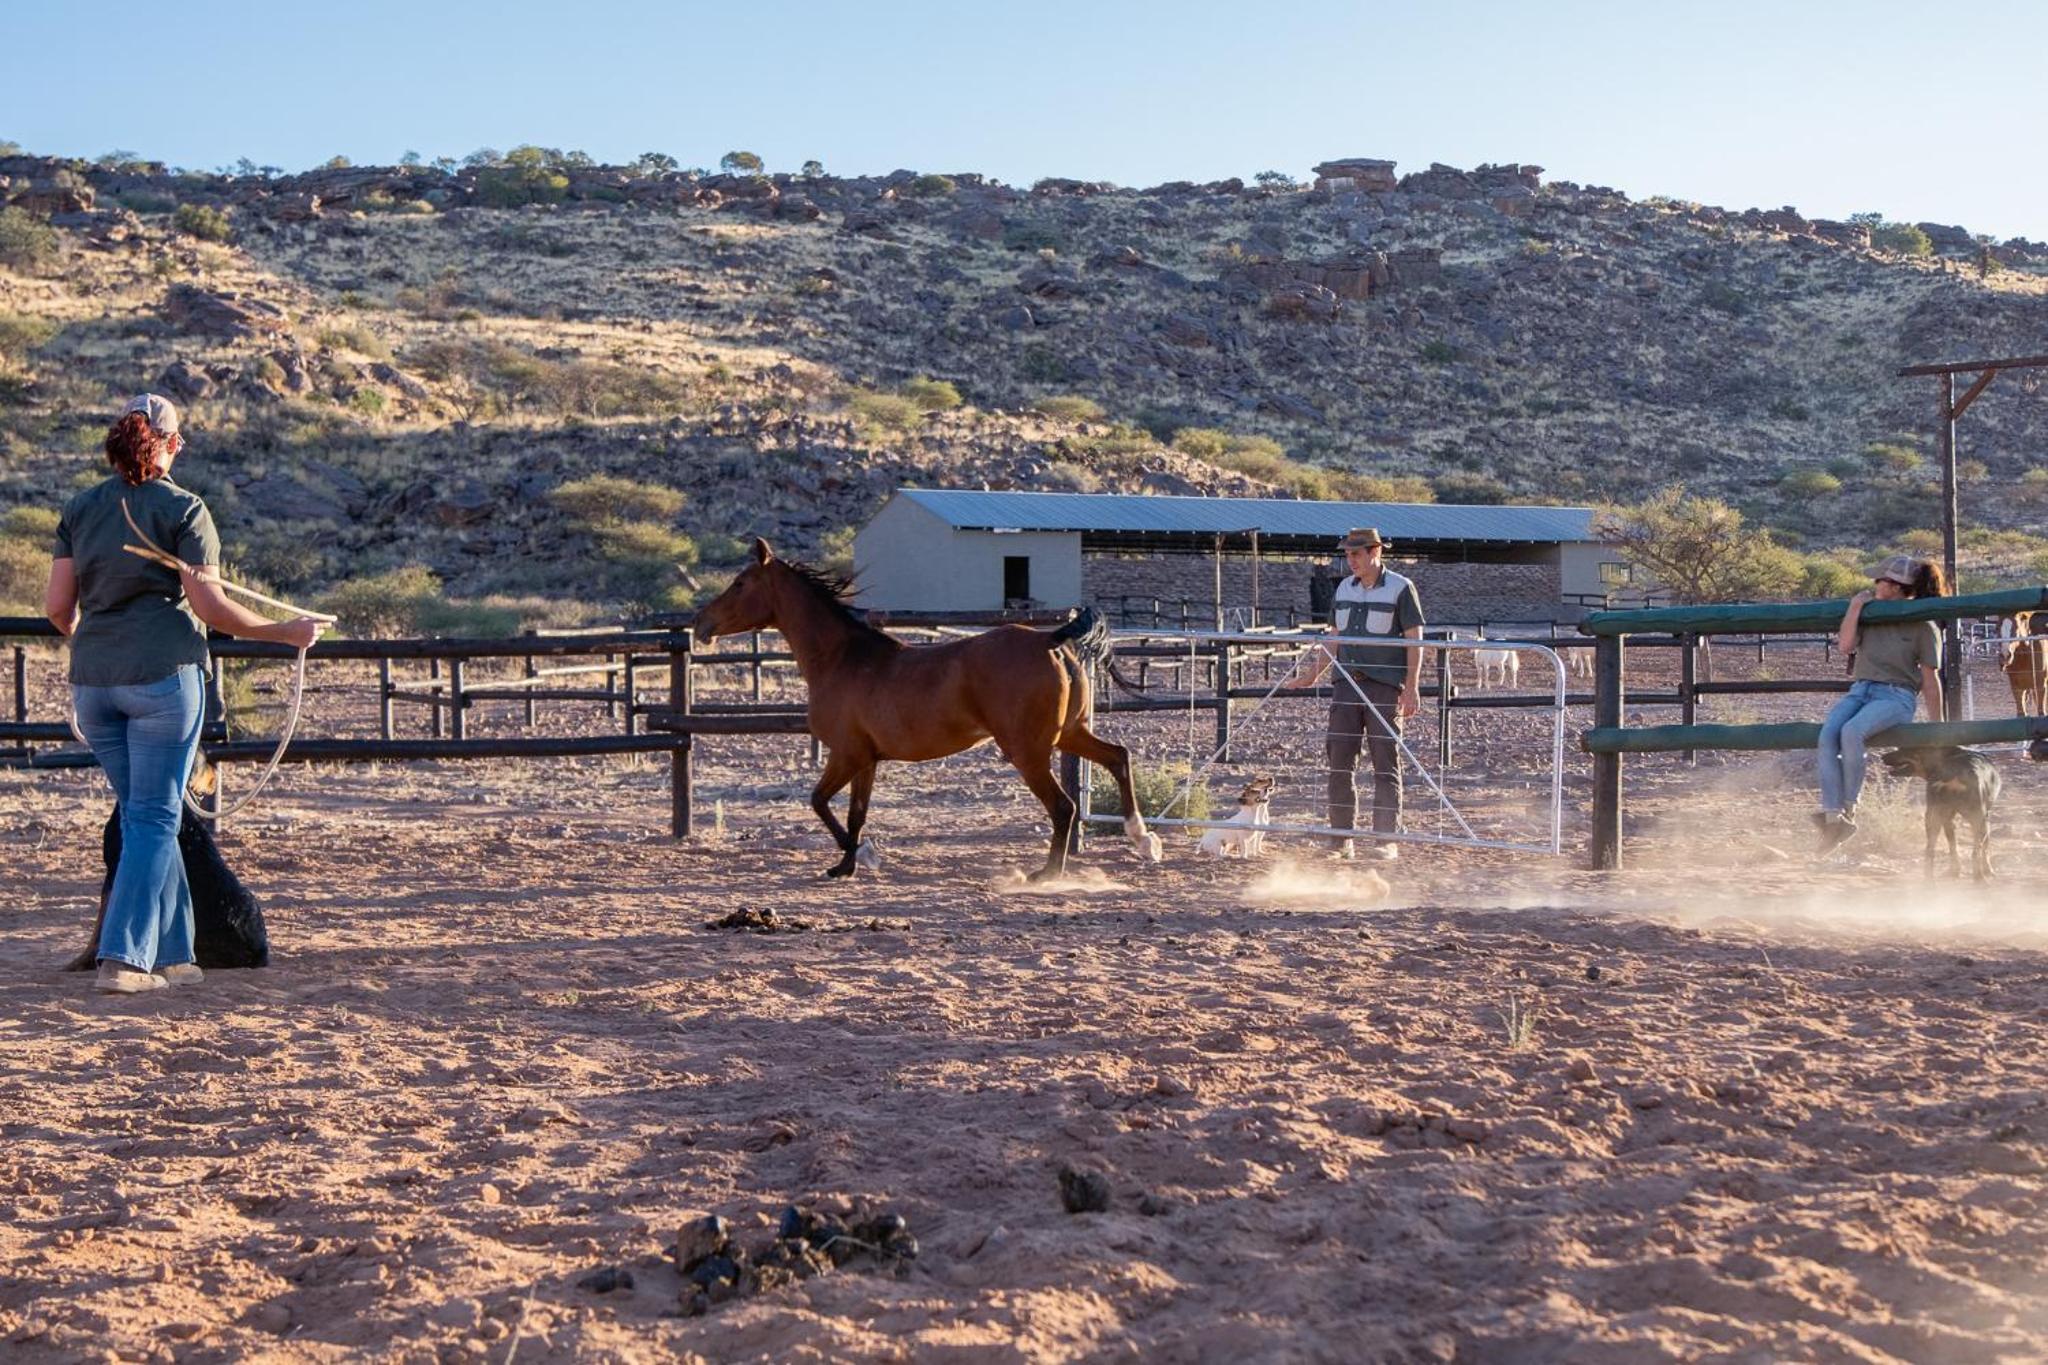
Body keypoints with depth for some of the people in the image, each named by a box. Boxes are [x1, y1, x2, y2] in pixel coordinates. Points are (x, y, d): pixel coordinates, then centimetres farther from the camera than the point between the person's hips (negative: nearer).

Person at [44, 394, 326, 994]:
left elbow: (58, 607, 7)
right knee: (154, 818, 0)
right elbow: (209, 605, -10)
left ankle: (171, 954, 19)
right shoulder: (184, 510, -4)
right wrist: (285, 633, 0)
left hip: (92, 680, 5)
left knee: (145, 815, 15)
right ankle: (122, 959, -7)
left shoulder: (79, 509, 9)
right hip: (163, 674, -5)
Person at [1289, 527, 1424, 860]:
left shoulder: (1401, 589, -4)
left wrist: (1412, 688, -12)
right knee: (1339, 761, 3)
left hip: (1386, 688, -5)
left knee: (1386, 765, -2)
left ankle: (1387, 840, 1)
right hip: (1348, 684, 5)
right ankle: (1342, 838, 9)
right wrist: (1315, 674, 14)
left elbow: (1414, 641, -5)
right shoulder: (1344, 588, 13)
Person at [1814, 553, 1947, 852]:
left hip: (1897, 696, -5)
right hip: (1860, 690, 5)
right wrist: (1855, 606, 3)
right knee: (1828, 733, -27)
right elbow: (1845, 646, 2)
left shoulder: (1923, 627, 4)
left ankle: (1849, 810, -26)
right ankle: (1833, 815, -34)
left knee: (1852, 732, -35)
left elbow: (1930, 681, 4)